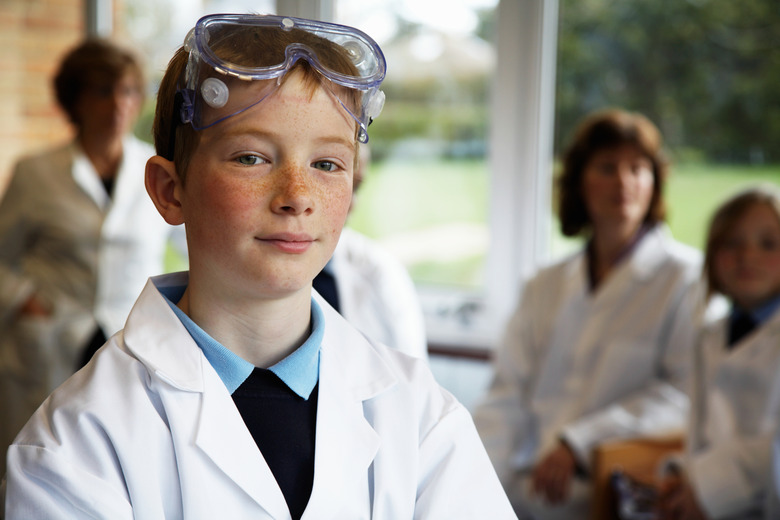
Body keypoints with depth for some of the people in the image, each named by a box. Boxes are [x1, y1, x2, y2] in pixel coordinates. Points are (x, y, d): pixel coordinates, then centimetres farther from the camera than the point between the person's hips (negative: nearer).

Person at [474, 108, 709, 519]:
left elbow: (684, 393, -8)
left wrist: (578, 443, -17)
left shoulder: (688, 277, 4)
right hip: (527, 480, 4)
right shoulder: (546, 287, 20)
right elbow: (508, 395, 11)